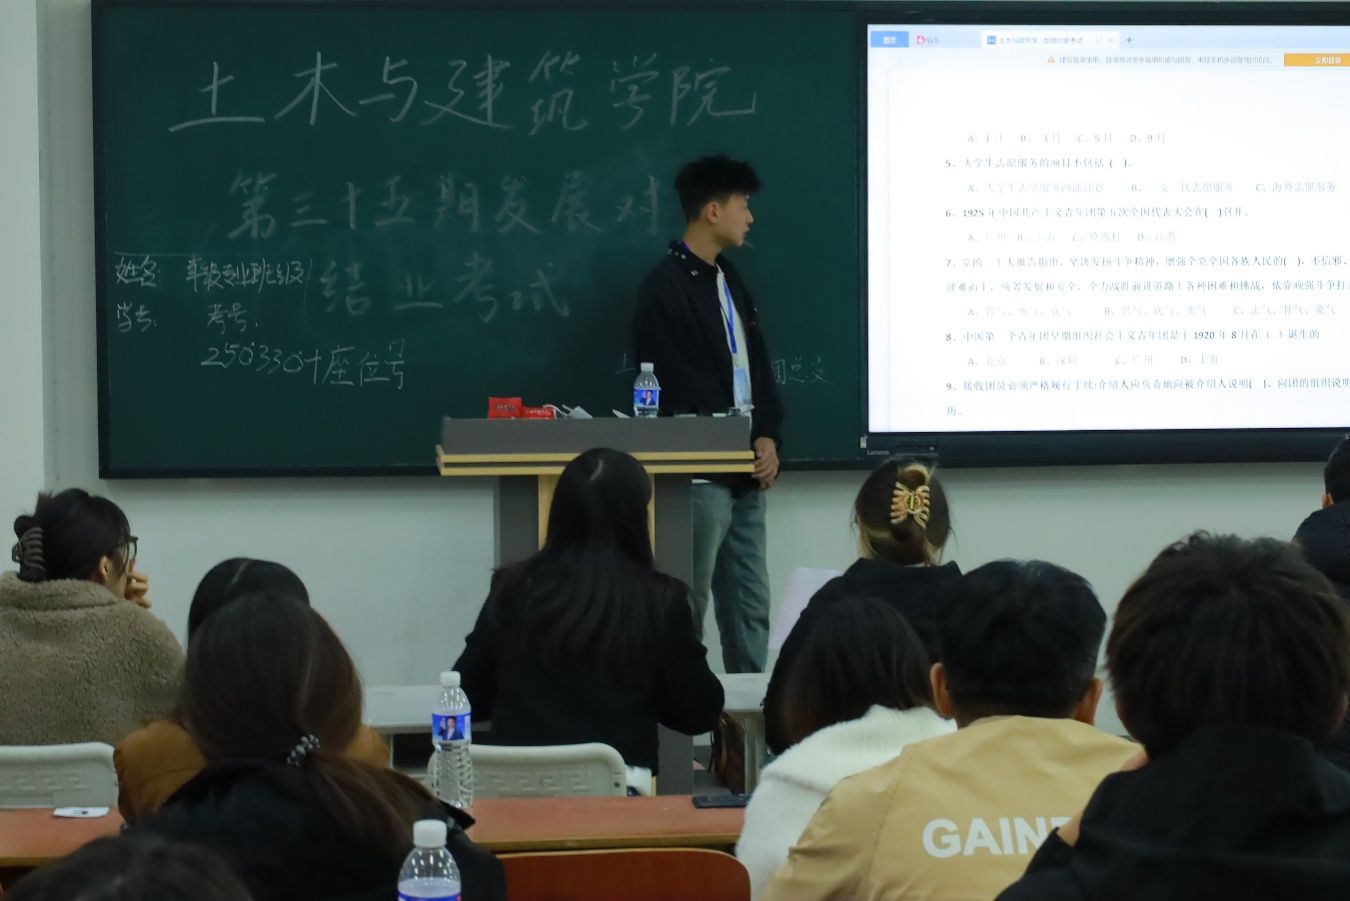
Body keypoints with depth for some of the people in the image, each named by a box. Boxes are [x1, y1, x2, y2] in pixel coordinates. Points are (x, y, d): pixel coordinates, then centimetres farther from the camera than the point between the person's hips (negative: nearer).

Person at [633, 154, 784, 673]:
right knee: (687, 607, -4)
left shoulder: (729, 282, 17)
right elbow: (679, 387, -15)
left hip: (747, 473, 8)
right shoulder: (665, 288, -10)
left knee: (751, 606, 10)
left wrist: (767, 439, 0)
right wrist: (742, 447, -10)